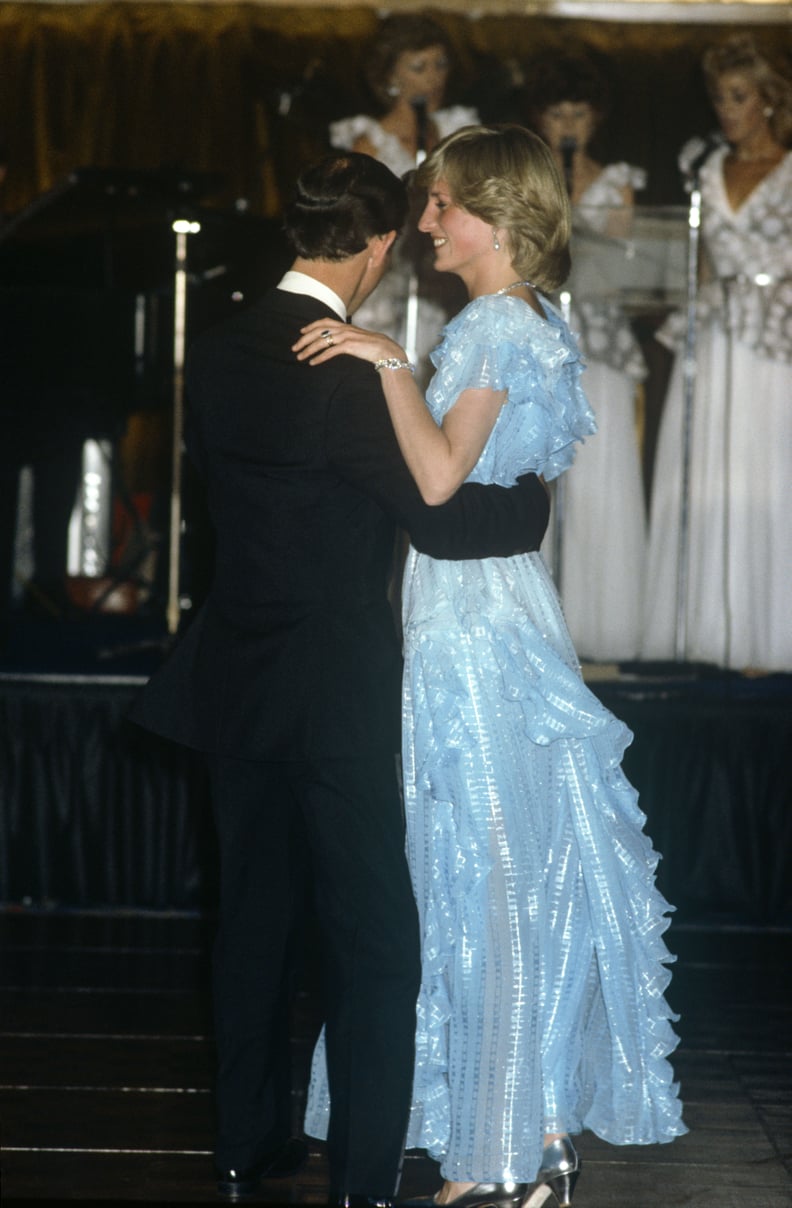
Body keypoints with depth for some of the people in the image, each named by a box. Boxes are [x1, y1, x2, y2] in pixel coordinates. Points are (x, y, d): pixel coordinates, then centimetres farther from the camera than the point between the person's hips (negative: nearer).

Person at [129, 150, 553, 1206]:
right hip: (336, 692, -7)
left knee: (252, 916, 16)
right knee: (375, 941, 2)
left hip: (235, 680, 7)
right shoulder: (347, 371, -19)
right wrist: (540, 496, 0)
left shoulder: (217, 352, 3)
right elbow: (442, 520, -16)